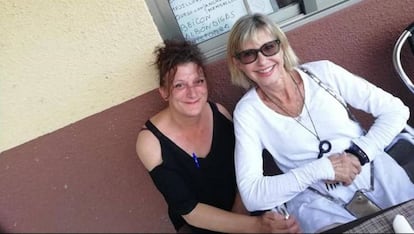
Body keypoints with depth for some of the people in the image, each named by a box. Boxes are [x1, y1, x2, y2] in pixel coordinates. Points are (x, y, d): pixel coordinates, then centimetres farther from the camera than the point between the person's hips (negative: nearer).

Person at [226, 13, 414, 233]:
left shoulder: (323, 72, -7)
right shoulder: (247, 112, -11)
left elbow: (396, 110, 0)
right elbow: (252, 195, -17)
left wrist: (360, 154, -15)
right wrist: (322, 169, -22)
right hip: (314, 197, -2)